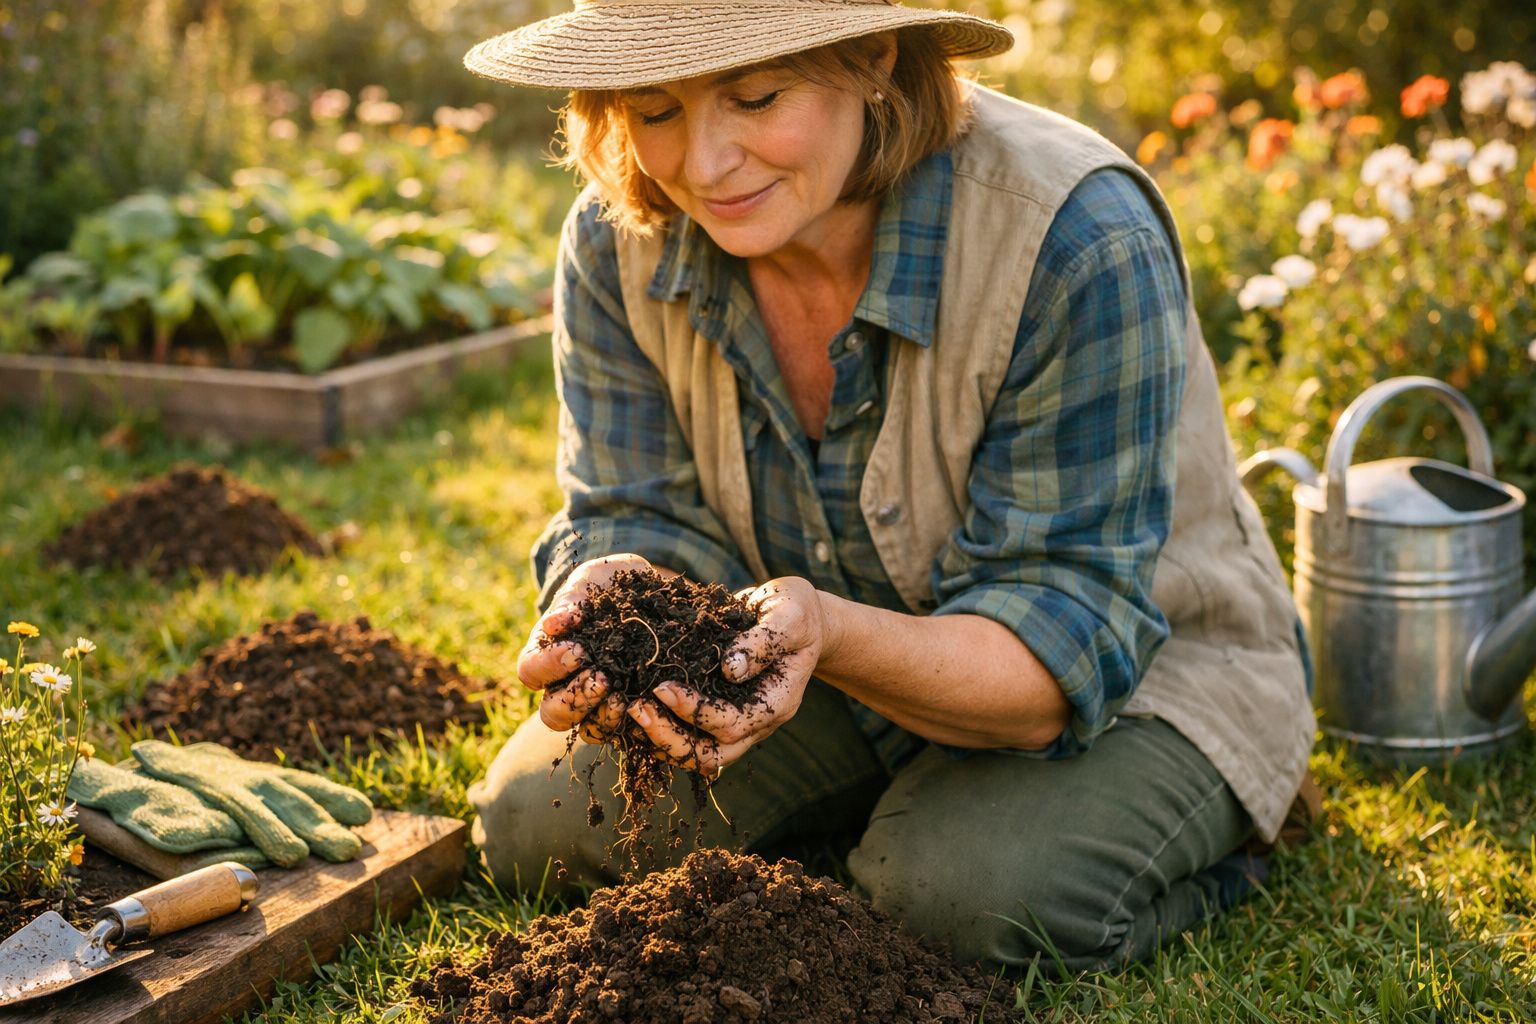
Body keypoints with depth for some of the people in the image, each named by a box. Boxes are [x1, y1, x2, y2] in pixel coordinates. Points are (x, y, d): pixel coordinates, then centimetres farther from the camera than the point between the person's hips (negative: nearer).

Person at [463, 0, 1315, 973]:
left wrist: (829, 634, -50)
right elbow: (644, 523, -11)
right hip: (835, 669, 5)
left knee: (966, 891, -33)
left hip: (1136, 679, -4)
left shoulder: (1076, 241, -32)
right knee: (533, 816, -9)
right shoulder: (620, 243, -14)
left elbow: (1066, 649, -31)